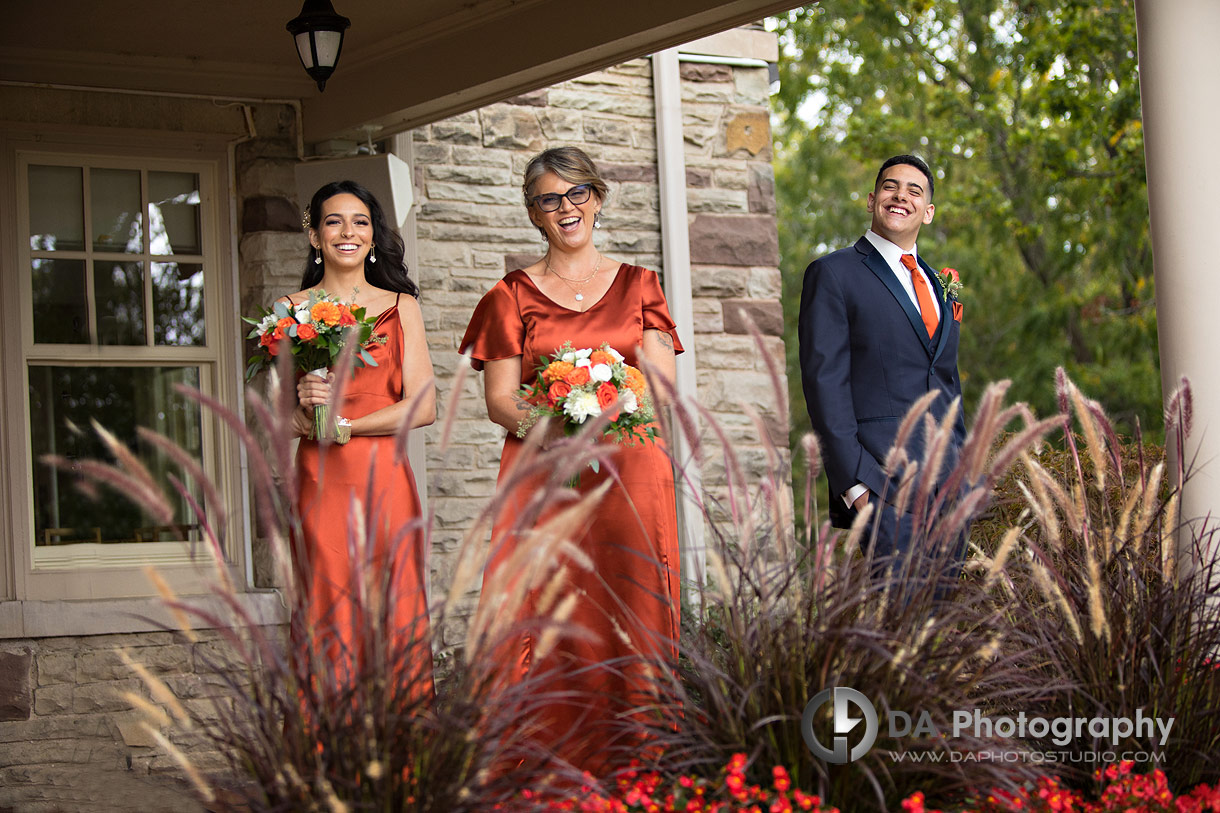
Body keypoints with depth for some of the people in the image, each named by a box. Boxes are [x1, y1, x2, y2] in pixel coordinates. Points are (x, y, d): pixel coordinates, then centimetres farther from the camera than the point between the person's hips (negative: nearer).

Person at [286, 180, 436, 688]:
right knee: (329, 619, -5)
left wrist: (341, 424, -7)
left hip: (386, 479, 0)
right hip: (320, 481, 0)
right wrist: (304, 407, -13)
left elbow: (422, 407, 1)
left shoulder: (401, 306, 10)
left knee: (392, 613, -2)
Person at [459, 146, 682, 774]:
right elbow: (499, 399, 3)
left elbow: (664, 386, 5)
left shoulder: (638, 285, 14)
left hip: (631, 472, 1)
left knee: (630, 623, -4)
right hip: (543, 478, -1)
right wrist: (550, 429, -17)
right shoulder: (513, 295, 10)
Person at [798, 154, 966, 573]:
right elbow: (824, 381, -6)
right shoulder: (833, 274, 1)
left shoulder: (939, 287, 22)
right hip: (881, 476, -6)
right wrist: (852, 482, -14)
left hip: (946, 476, 7)